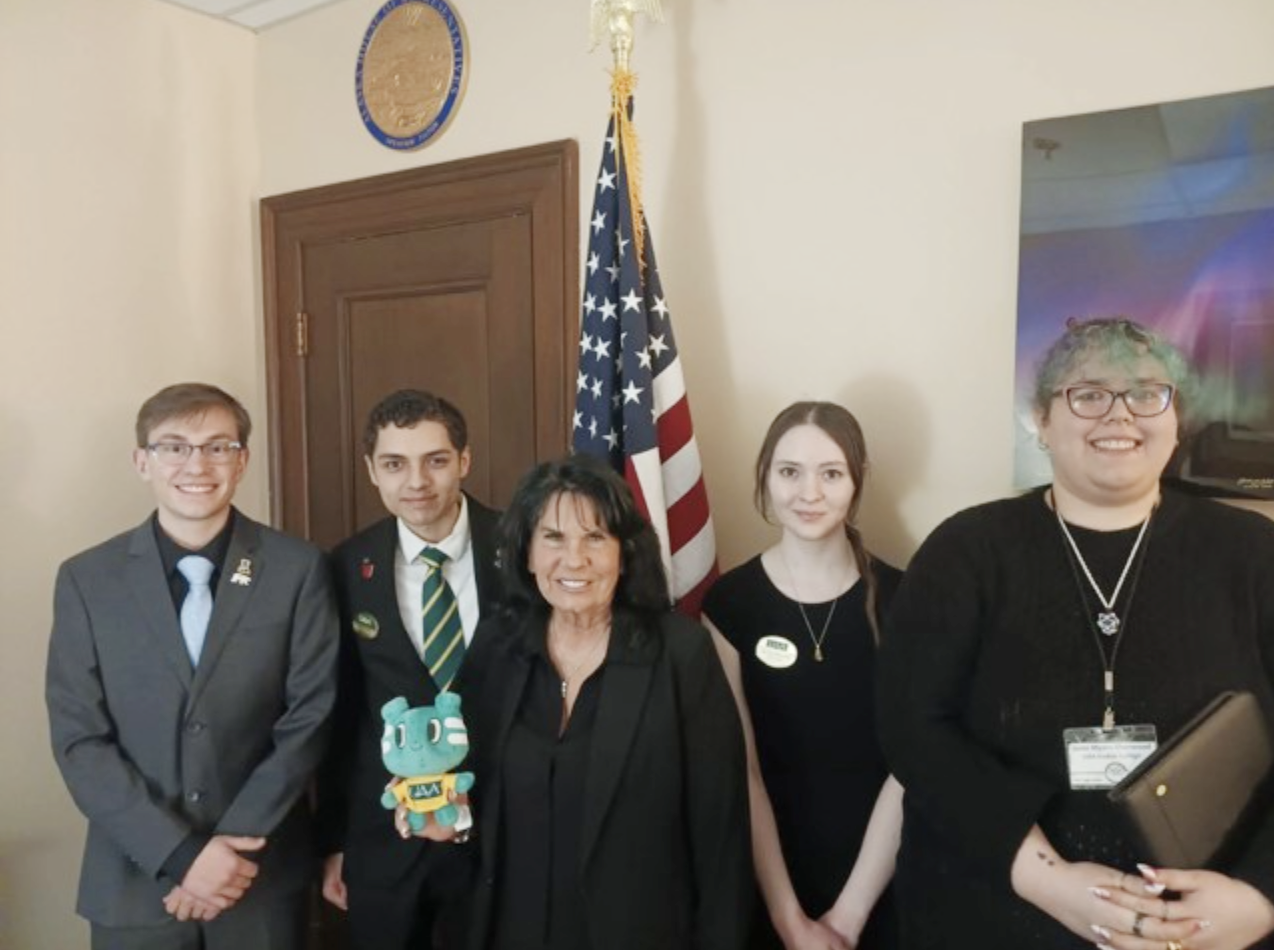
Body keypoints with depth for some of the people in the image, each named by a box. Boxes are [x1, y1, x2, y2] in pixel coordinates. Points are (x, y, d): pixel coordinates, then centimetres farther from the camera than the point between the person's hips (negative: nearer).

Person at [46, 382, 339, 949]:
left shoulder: (298, 570, -7)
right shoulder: (87, 579, -4)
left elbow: (309, 719, -7)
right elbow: (78, 741, -6)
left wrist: (233, 845, -12)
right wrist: (182, 854, -13)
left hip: (262, 875, 0)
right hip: (134, 881, 1)